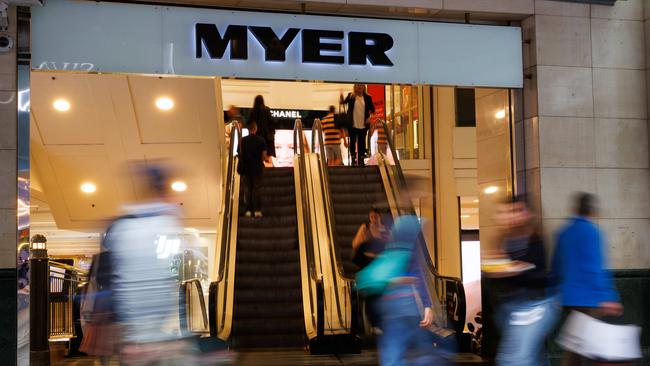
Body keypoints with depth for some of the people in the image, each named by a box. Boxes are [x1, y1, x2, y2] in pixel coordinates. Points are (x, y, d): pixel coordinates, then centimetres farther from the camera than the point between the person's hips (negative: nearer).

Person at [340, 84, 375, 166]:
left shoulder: (367, 97, 4)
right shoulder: (351, 96, 1)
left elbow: (372, 109, 10)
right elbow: (344, 102, -9)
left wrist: (370, 117, -4)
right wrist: (342, 99, -30)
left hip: (363, 125, 1)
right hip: (352, 124, -1)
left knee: (362, 142, 5)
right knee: (353, 141, 5)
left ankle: (361, 159, 11)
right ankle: (353, 158, 13)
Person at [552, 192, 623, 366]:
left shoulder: (563, 232, 12)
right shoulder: (591, 231, -11)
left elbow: (556, 267, 16)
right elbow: (596, 268, -18)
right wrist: (607, 298, -17)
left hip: (570, 298, 8)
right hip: (588, 299, -8)